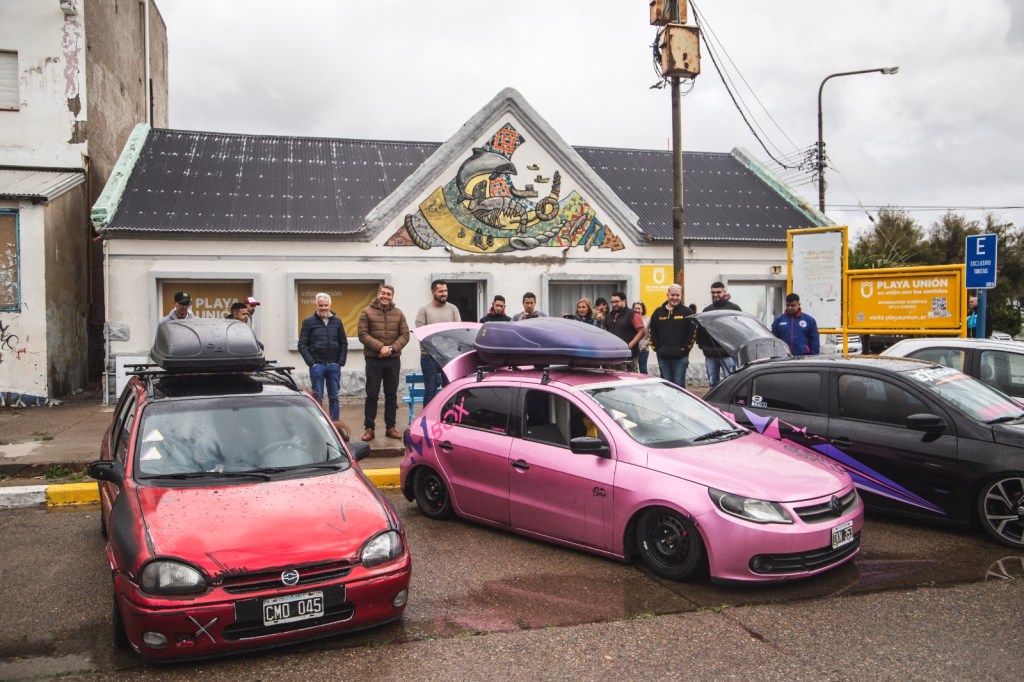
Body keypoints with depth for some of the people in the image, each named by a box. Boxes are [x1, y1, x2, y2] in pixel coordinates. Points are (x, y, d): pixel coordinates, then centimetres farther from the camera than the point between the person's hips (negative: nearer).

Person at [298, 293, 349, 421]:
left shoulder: (337, 321, 9)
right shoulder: (309, 322, 1)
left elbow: (344, 343, 10)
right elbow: (302, 345, -1)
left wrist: (341, 362, 0)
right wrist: (311, 362, -9)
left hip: (334, 366, 2)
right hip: (317, 366, -2)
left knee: (334, 397, 7)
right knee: (317, 398, 2)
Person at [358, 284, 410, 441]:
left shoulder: (398, 314, 7)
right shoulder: (367, 312, -1)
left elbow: (405, 335, 2)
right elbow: (363, 334, -8)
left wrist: (392, 348, -14)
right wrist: (380, 347, -18)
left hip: (393, 360, 3)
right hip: (373, 359, -3)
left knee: (391, 395, 9)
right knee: (372, 395, 2)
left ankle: (390, 427, 17)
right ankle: (369, 428, 9)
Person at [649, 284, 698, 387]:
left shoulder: (687, 312, 1)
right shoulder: (658, 312, 10)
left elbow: (693, 331, -4)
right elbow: (652, 332, 11)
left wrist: (685, 348, -9)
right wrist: (657, 348, 2)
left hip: (680, 356, -3)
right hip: (663, 356, 3)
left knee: (679, 384, -3)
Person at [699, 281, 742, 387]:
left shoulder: (733, 308, 1)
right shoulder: (707, 310, 16)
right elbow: (700, 330, 18)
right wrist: (702, 345, 5)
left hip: (728, 354, -5)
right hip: (710, 355, 5)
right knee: (712, 383, 11)